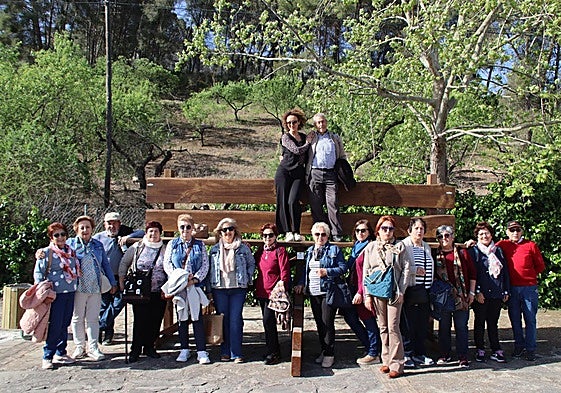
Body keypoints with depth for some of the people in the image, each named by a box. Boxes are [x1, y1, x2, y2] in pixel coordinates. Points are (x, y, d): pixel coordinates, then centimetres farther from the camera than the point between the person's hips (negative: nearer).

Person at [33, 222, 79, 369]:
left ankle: (60, 353, 22)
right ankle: (47, 357, 4)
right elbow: (38, 273, -4)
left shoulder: (71, 251, 13)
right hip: (56, 294, -5)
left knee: (64, 325, 11)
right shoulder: (46, 253, -4)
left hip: (70, 292, 5)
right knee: (55, 326, -6)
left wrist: (76, 286, 14)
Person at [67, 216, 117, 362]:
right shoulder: (70, 243, 4)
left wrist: (113, 282, 15)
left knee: (93, 318, 5)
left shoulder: (98, 245, 13)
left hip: (95, 288, 2)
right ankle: (79, 347, 18)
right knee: (78, 318, 7)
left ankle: (93, 347, 10)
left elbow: (105, 264, 16)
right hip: (78, 287, -2)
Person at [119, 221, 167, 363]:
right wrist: (121, 282, 7)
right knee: (140, 320, -4)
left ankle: (149, 347, 22)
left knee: (156, 321, 5)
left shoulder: (165, 249, 5)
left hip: (159, 292, 2)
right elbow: (124, 263, 13)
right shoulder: (137, 247, 4)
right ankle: (136, 349, 10)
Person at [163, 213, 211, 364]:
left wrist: (194, 279, -14)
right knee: (182, 318, 8)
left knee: (197, 317, -4)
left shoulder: (199, 245, 7)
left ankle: (201, 352, 0)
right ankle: (184, 349, 18)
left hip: (196, 286, -1)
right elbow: (167, 264, 2)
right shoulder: (172, 244, 10)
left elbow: (205, 265, 1)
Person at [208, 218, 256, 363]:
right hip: (219, 289, 2)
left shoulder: (243, 248, 4)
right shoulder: (215, 249, 9)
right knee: (223, 321, 5)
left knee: (235, 321, -4)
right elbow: (210, 268, 11)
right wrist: (209, 289, 6)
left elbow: (251, 264, 14)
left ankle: (236, 353, 3)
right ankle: (225, 352, 15)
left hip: (238, 289, -2)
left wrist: (247, 279, 4)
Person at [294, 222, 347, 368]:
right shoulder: (310, 251, 16)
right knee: (319, 323, 10)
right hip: (313, 292, 6)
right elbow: (306, 270, 21)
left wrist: (327, 271, -17)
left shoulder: (334, 249, -1)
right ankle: (324, 350, 22)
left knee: (327, 323, -6)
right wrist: (301, 283, 9)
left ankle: (329, 354, 5)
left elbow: (343, 267, -6)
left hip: (328, 291, -5)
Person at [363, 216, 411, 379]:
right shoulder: (371, 247, 9)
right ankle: (386, 360, 18)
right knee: (383, 327, 8)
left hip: (394, 292, -3)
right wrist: (367, 295, 3)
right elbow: (365, 271, 8)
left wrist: (401, 291, -7)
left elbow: (406, 269, 1)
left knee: (393, 327, -6)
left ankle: (396, 364, 2)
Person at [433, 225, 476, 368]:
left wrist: (471, 292, 2)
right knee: (444, 327, 8)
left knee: (461, 327, 3)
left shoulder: (461, 253, 2)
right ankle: (445, 354, 19)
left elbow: (472, 273, 5)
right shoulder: (435, 255, 5)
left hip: (461, 297, -1)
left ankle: (463, 357, 10)